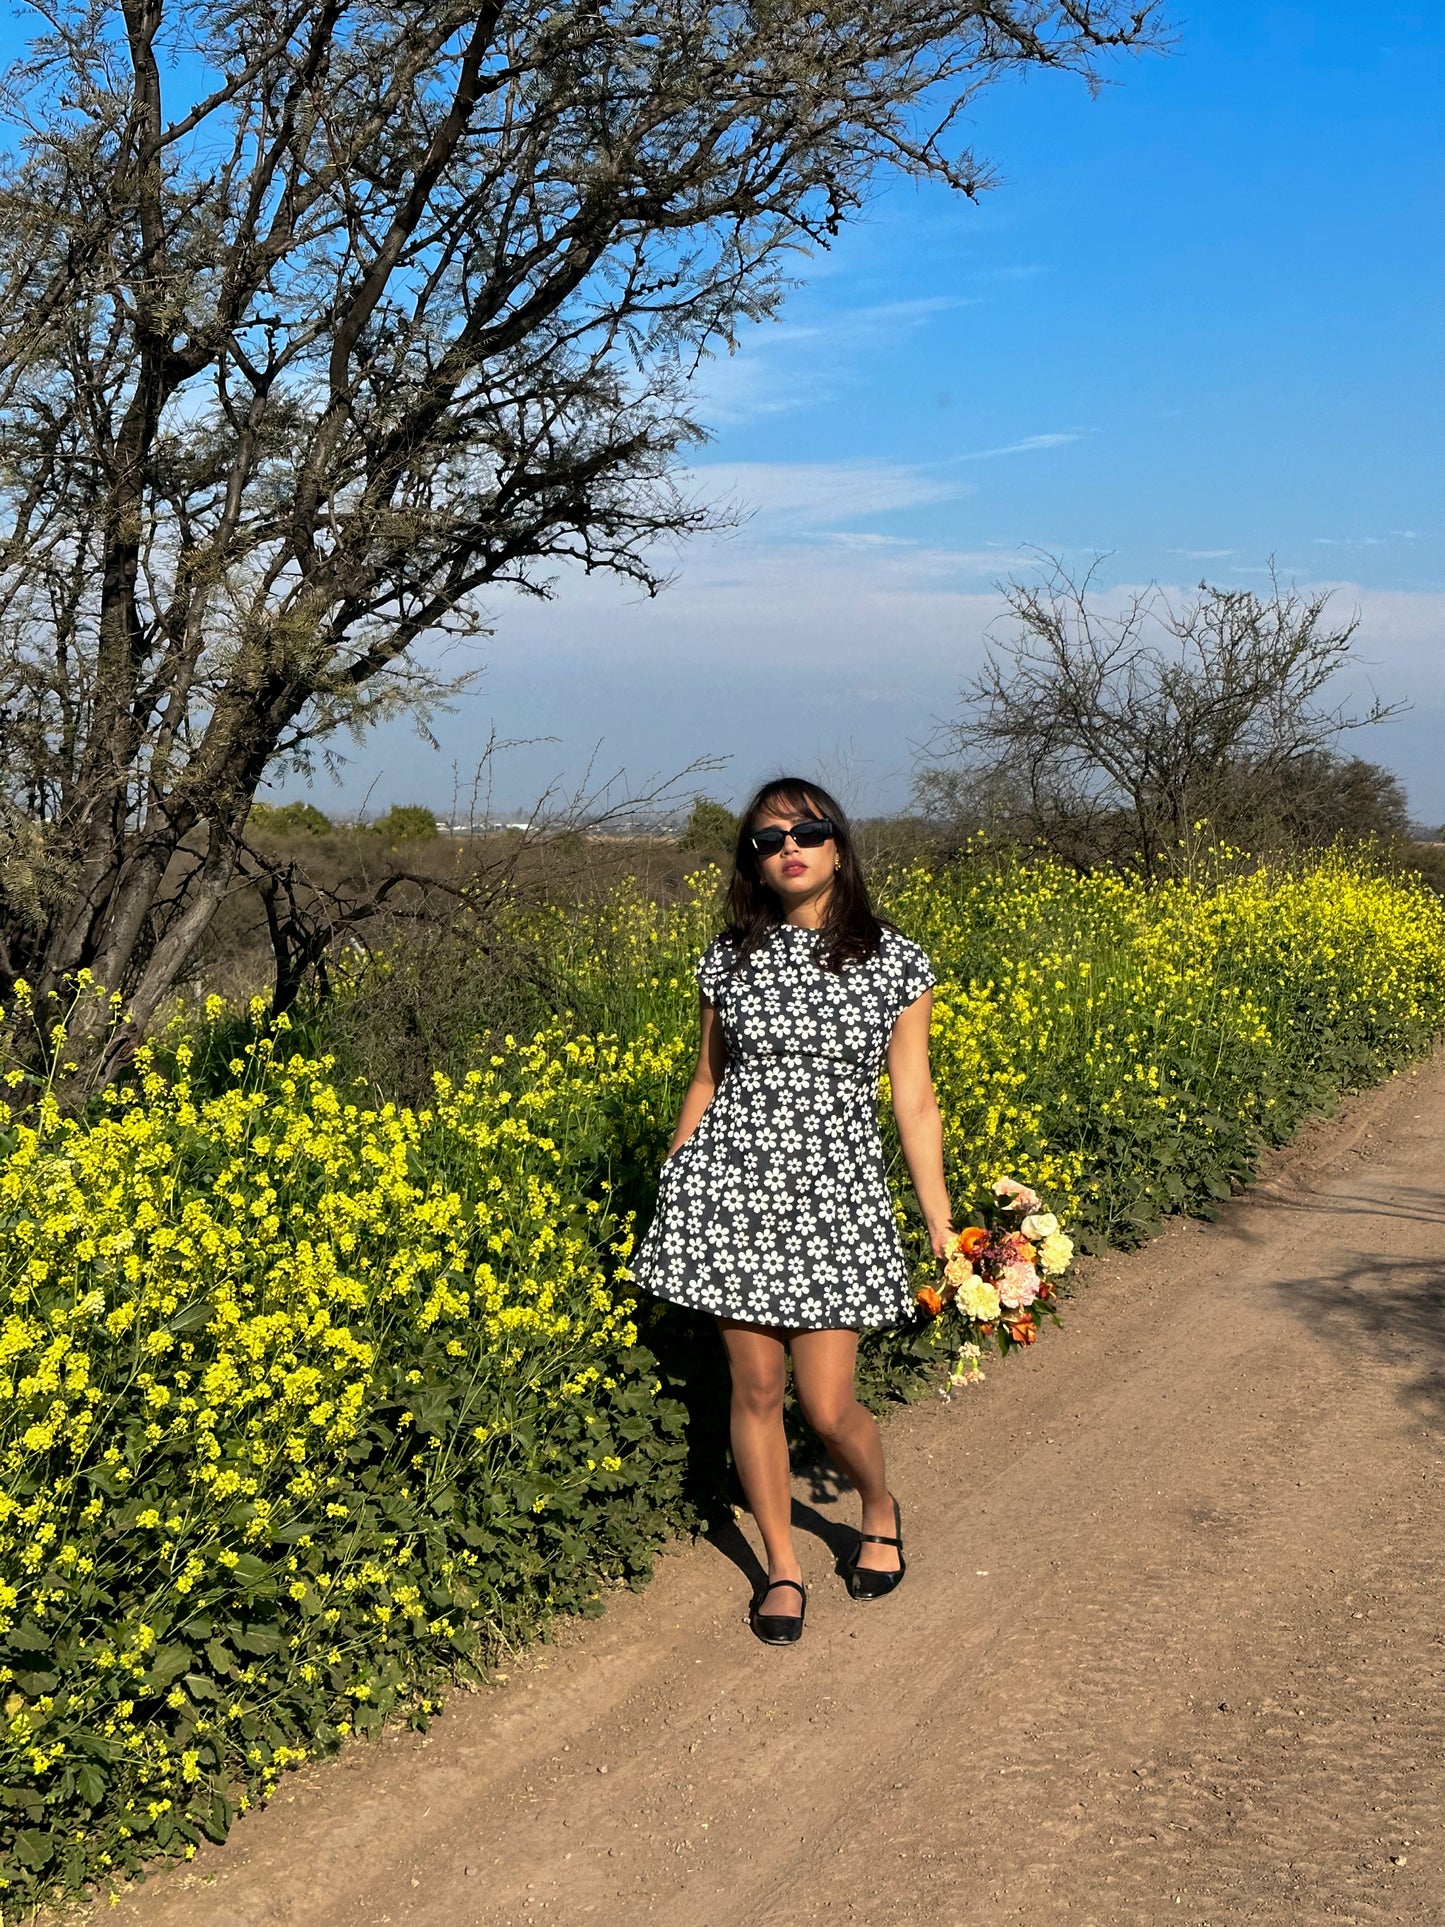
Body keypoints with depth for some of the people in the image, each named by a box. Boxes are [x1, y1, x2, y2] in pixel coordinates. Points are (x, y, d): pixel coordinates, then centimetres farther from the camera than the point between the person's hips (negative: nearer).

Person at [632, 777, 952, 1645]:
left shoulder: (894, 961, -1)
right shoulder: (730, 957, 3)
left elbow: (914, 1102, 0)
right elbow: (707, 1084, 12)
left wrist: (943, 1228, -2)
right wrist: (669, 1193, 13)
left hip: (836, 1195, -2)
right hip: (733, 1185, 2)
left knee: (828, 1406, -1)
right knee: (755, 1387, 6)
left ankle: (881, 1509, 32)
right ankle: (784, 1567, 25)